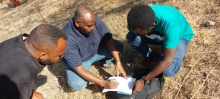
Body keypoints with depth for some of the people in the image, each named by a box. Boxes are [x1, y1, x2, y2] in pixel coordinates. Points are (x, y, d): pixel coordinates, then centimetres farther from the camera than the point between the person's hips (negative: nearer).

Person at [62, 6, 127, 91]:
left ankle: (102, 60, 16)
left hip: (96, 51, 5)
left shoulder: (93, 20, -26)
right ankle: (87, 76, 6)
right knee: (77, 85, -30)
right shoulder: (68, 39, -38)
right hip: (79, 61, -4)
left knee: (118, 46, -13)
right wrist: (103, 83, -35)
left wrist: (118, 63, -24)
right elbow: (79, 69, -32)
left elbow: (108, 40, -16)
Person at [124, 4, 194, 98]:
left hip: (179, 35, -4)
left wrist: (144, 80, -35)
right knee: (131, 37, -24)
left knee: (168, 71, -29)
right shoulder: (140, 19, -30)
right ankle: (153, 57, 0)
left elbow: (167, 60, -38)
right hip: (159, 33, 4)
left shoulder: (169, 24, -44)